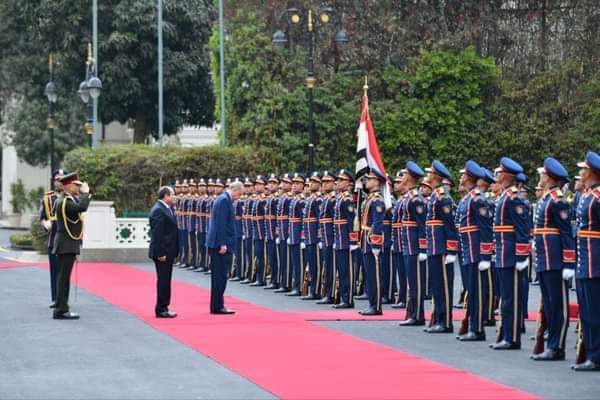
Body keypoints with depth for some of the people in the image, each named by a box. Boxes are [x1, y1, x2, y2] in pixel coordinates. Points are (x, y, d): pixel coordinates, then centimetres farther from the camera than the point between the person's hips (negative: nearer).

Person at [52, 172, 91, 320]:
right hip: (67, 246, -10)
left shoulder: (65, 200, 14)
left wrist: (81, 195, 12)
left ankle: (61, 309, 18)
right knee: (63, 277, -8)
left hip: (66, 246, 10)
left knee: (63, 278, 13)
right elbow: (82, 207, -33)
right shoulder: (65, 201, -18)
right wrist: (85, 193, -19)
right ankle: (61, 310, -8)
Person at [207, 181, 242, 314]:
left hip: (215, 243, 10)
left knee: (218, 276, 13)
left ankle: (216, 305, 18)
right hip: (222, 244, -10)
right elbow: (221, 224, -21)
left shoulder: (222, 199, 17)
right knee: (220, 276, -6)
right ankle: (217, 306, -4)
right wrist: (223, 244, -22)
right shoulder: (225, 200, -14)